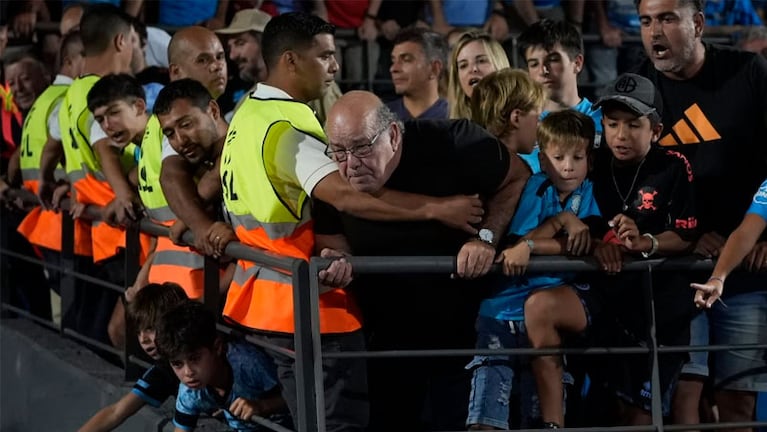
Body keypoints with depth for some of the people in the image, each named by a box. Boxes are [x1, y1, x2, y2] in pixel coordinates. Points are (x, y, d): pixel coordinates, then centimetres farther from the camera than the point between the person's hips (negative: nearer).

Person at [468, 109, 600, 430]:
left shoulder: (587, 193, 7)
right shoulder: (537, 187, 5)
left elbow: (583, 247, -9)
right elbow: (517, 243, -4)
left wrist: (530, 246, -18)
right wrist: (561, 219, -13)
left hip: (570, 299, -1)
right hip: (507, 304, 1)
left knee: (539, 305, -36)